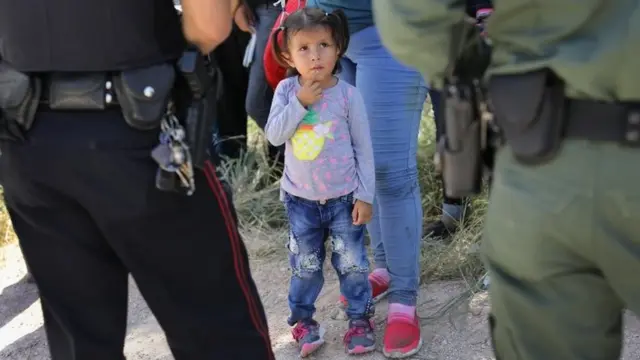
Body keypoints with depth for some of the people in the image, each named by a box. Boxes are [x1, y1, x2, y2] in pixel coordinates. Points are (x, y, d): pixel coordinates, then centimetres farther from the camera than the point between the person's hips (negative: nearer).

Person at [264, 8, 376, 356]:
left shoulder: (348, 94, -11)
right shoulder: (287, 90, -6)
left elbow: (363, 149, -6)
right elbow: (274, 135, -14)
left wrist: (364, 196, -7)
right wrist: (301, 103, -22)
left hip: (343, 197, -1)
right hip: (301, 199, 1)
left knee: (352, 262, 7)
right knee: (305, 265, 13)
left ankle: (360, 318, 23)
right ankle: (302, 318, 29)